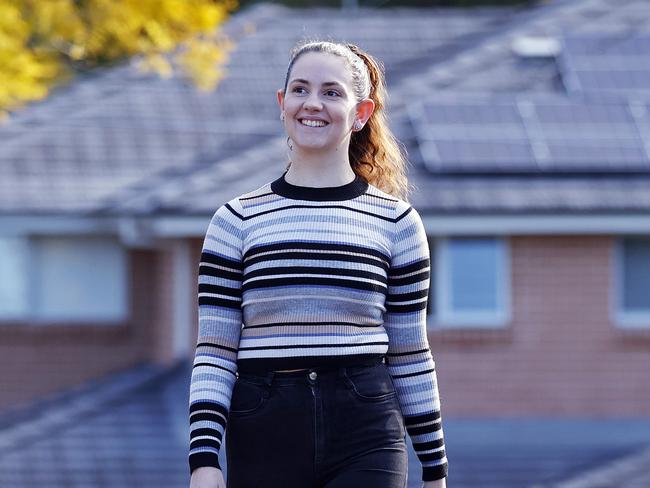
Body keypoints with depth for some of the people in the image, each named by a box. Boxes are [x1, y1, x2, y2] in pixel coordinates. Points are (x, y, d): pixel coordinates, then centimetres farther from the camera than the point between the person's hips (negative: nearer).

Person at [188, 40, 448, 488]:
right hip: (265, 439, 1)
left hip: (366, 439, -1)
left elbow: (410, 355, 10)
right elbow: (214, 352, 3)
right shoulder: (237, 221, 7)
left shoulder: (396, 220, 7)